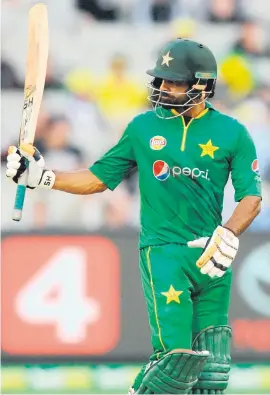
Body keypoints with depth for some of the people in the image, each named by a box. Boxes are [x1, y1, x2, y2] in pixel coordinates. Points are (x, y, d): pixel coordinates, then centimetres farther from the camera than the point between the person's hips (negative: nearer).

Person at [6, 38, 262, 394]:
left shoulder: (231, 133, 4)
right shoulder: (143, 127, 8)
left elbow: (252, 198, 2)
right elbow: (99, 178, 14)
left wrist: (228, 235, -15)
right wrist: (43, 177, 3)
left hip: (212, 257, 1)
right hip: (163, 250, -1)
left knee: (211, 362, 1)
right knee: (176, 353, -17)